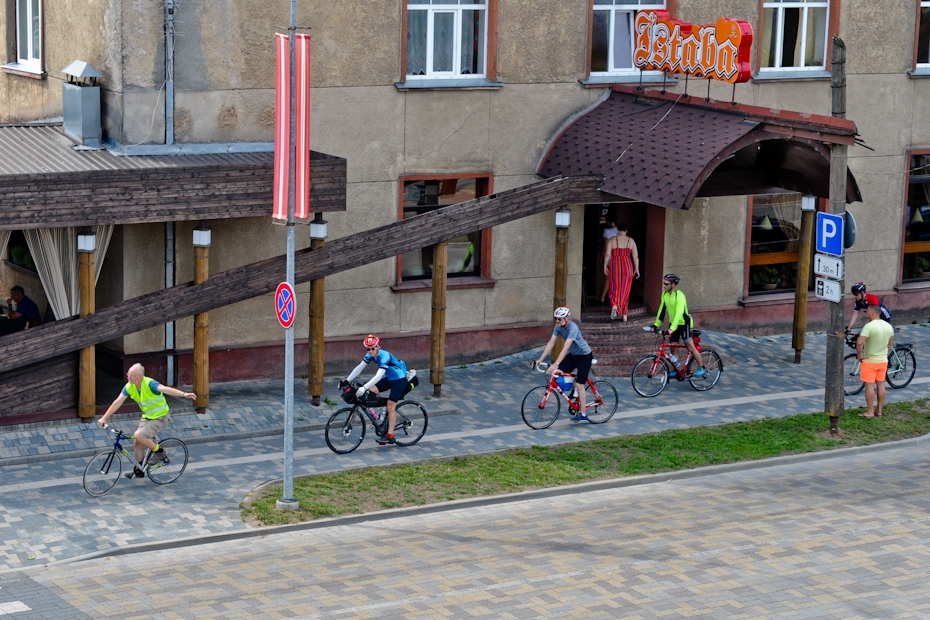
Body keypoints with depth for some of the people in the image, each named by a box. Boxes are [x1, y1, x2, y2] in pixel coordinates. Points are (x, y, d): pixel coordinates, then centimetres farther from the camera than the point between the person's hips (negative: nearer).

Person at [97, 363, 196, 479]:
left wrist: (184, 394, -59)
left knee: (139, 435, -22)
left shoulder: (149, 384, -28)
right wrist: (104, 418, -6)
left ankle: (159, 452, 1)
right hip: (147, 417, 8)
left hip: (160, 417, -8)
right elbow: (118, 402, -3)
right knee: (138, 442, 6)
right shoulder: (129, 387, -7)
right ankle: (139, 470, 23)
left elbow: (165, 389, -44)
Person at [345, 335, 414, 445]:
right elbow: (359, 368, -3)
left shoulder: (384, 356, -31)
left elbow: (379, 375, -41)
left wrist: (364, 387, -49)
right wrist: (347, 381, -11)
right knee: (370, 391, -9)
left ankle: (390, 435, -4)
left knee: (391, 407, -10)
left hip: (399, 379, -8)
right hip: (389, 378, 8)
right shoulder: (370, 355, -8)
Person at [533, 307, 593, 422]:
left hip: (584, 356, -8)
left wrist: (555, 364, -45)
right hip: (573, 355, 8)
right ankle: (580, 395, 16)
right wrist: (540, 360, -15)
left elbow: (565, 348, -39)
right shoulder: (558, 326, -10)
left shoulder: (573, 328, -32)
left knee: (579, 384, -7)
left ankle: (583, 414, 4)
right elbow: (551, 343, -9)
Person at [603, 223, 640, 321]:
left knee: (614, 288, 5)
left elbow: (607, 254, -6)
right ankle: (624, 314, 11)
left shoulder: (612, 240, -1)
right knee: (625, 290, 9)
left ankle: (614, 305, -24)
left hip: (615, 265, -2)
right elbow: (635, 256, 4)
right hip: (627, 265, 2)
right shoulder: (631, 241, 6)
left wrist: (605, 266, 1)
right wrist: (636, 269, 11)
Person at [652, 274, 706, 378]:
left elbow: (679, 313, -34)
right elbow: (662, 310, 9)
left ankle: (702, 368, 9)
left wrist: (672, 328, -41)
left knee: (690, 347, -1)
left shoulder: (680, 296, -25)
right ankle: (677, 370, 15)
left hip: (683, 324, -7)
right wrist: (656, 324, 3)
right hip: (672, 324, 7)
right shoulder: (665, 295, -1)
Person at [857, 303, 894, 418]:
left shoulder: (869, 326, -22)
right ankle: (879, 410, 19)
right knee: (881, 384, 12)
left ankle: (870, 412, 5)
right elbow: (890, 343, 13)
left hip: (869, 360, -6)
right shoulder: (889, 326, 2)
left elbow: (859, 343, -30)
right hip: (883, 360, 6)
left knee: (869, 385, 1)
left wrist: (859, 356, -16)